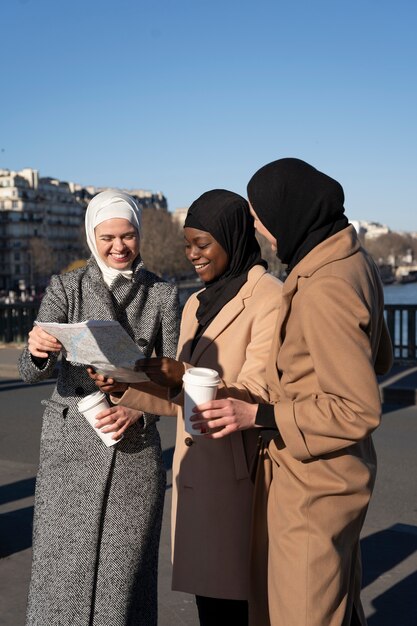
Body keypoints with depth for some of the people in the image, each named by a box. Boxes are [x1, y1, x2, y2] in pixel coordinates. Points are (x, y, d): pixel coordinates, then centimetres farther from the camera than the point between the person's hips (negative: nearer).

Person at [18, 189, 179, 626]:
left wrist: (138, 410, -13)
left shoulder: (162, 295, 4)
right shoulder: (65, 288, 1)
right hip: (71, 446, 0)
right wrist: (37, 351, -31)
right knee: (62, 567, 2)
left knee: (126, 570, 3)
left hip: (135, 447, 1)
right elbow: (29, 372, -8)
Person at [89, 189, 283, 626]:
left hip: (241, 473, -7)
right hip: (196, 473, 7)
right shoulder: (196, 304, 15)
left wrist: (183, 376, -26)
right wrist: (126, 385, 0)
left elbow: (255, 396, -15)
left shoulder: (268, 297, -9)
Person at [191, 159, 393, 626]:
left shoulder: (324, 290, -27)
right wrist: (290, 364, 15)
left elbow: (358, 410, -26)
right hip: (336, 477, 10)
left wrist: (259, 415, -23)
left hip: (311, 486, -10)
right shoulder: (353, 259, 3)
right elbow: (378, 361, 15)